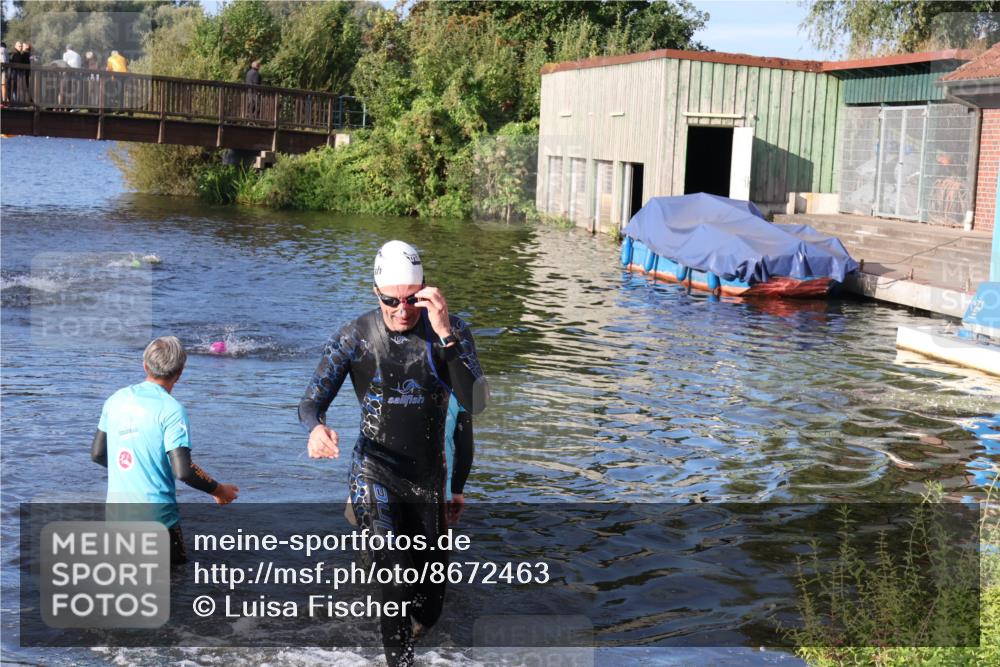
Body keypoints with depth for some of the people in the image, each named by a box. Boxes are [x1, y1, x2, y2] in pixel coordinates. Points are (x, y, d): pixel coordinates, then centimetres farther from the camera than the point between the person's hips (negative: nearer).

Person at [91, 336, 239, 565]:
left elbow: (97, 454, 13)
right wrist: (219, 491, -5)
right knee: (176, 564, 13)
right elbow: (183, 471, -20)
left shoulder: (116, 399, 5)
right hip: (156, 514, -6)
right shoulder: (171, 409, -15)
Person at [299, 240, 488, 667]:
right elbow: (311, 402, -5)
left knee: (428, 608, 12)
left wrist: (446, 336, -31)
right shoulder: (354, 337, -7)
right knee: (400, 585, -22)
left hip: (428, 480, 2)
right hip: (374, 476, -2)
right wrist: (316, 428, -29)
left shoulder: (451, 331, -8)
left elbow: (475, 404, -21)